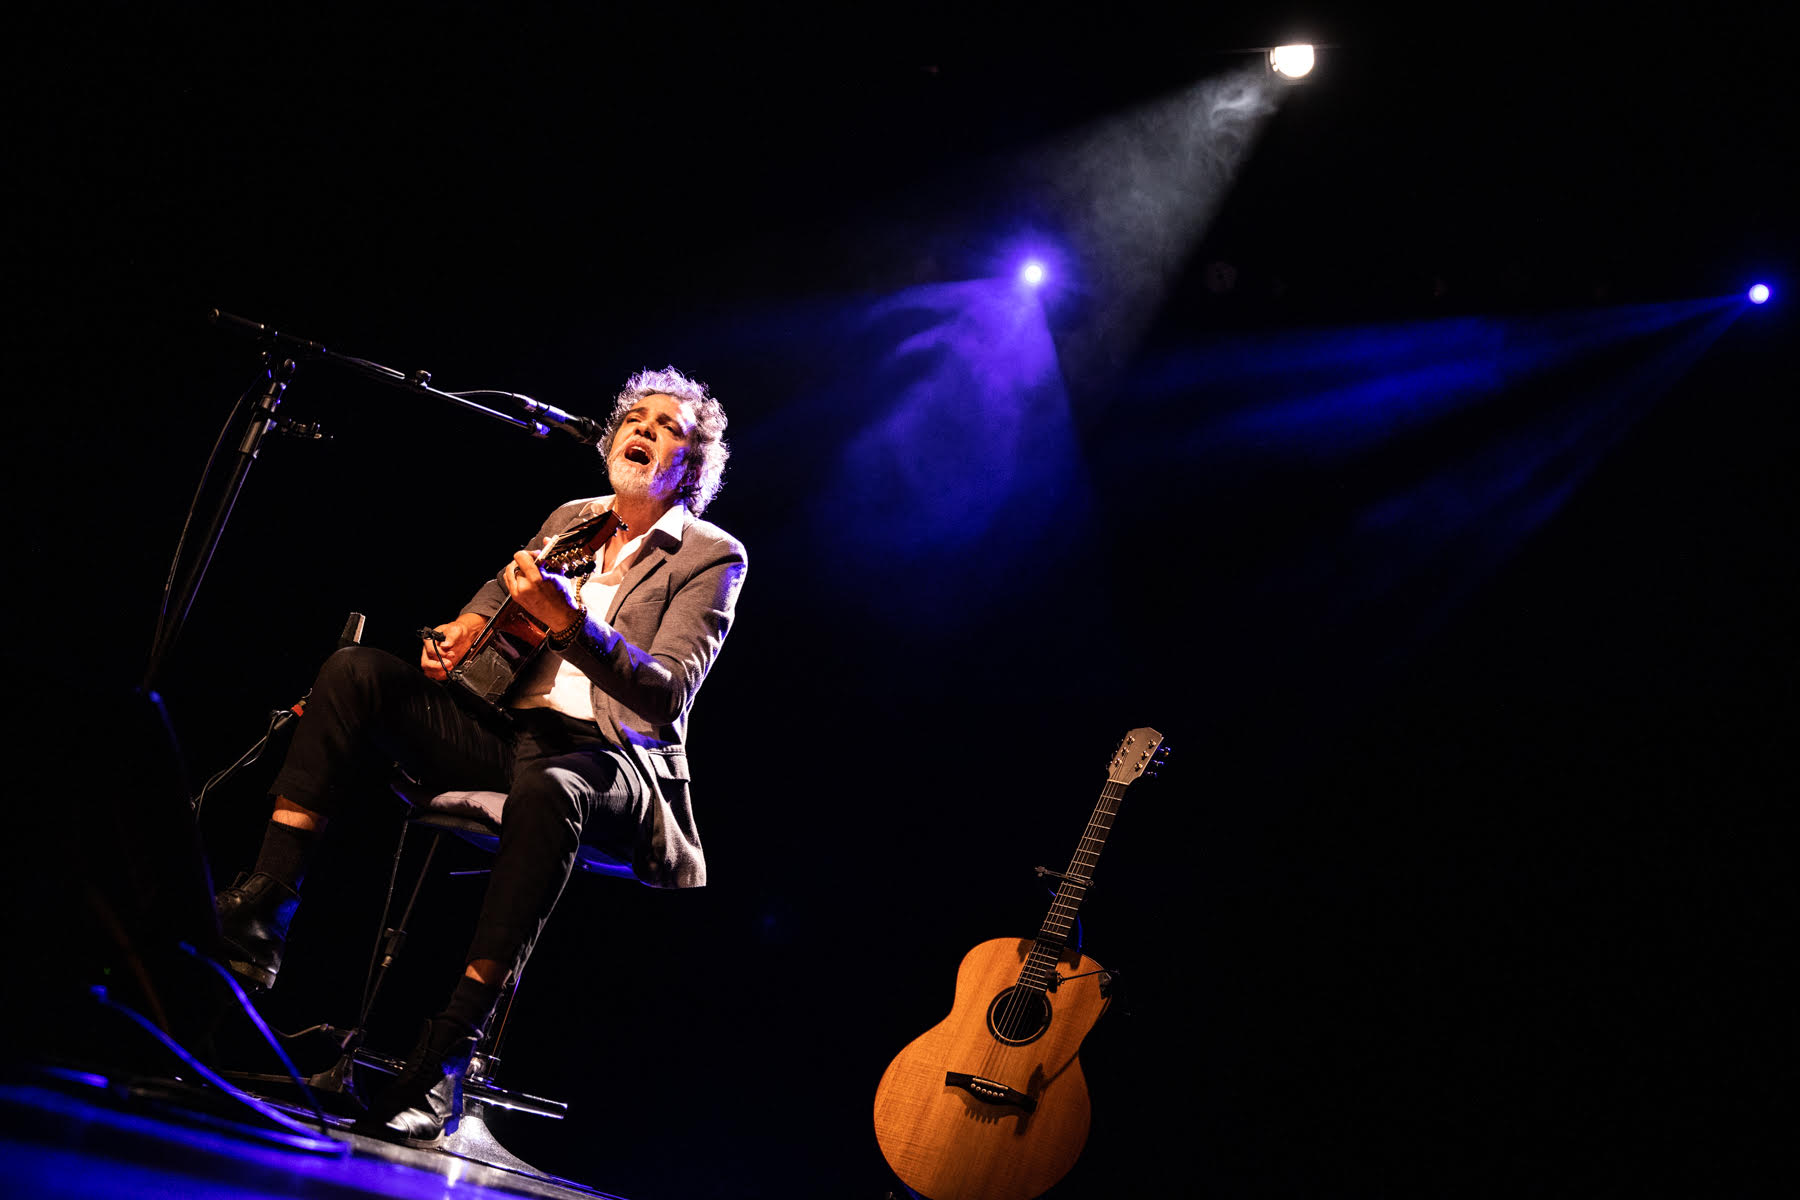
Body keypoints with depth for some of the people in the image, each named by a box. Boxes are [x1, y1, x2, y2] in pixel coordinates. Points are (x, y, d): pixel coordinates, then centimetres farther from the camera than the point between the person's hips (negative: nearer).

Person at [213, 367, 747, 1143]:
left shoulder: (713, 556, 2)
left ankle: (446, 1056, -40)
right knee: (356, 671, -14)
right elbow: (500, 590, 28)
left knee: (549, 789, -41)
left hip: (607, 754, -6)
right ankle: (259, 915, -25)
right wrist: (463, 628, 2)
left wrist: (568, 621, -26)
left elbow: (668, 693, -11)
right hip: (503, 726, 6)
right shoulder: (570, 520, 20)